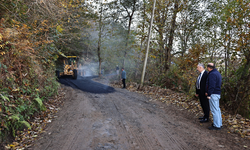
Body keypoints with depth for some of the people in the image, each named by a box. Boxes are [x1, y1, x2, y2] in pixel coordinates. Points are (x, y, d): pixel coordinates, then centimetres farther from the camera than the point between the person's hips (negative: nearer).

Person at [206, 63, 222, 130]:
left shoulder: (212, 74, -18)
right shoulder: (218, 73, 15)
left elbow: (212, 85, -24)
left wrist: (209, 94, -17)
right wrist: (208, 92, 18)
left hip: (213, 94, -11)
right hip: (218, 93, 11)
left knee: (214, 110, -4)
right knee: (217, 109, 17)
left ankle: (217, 126, 2)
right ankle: (219, 123, 25)